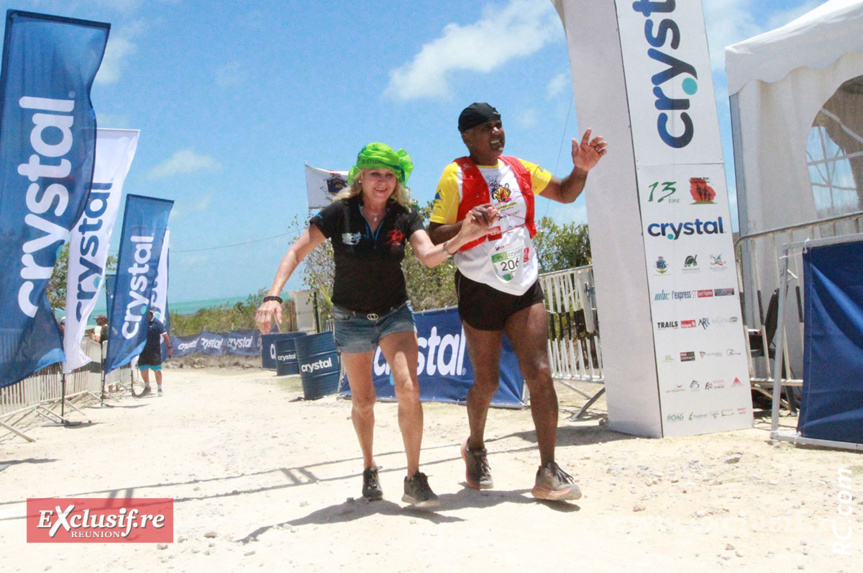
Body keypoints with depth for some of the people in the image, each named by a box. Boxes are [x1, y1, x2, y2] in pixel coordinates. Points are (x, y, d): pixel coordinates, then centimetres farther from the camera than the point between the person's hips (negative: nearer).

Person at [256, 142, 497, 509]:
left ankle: (414, 479, -5)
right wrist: (273, 296, -26)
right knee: (363, 401, 9)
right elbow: (297, 252, -13)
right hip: (351, 318, 0)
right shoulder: (340, 213, -13)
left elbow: (429, 256, -23)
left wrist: (460, 238, -43)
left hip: (395, 313, 1)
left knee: (409, 390, -17)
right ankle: (369, 469, 34)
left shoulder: (404, 216, -8)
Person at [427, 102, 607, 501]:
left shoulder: (520, 170, 10)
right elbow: (433, 236, -10)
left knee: (539, 372, -9)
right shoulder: (456, 177, -6)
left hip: (525, 286, 4)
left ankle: (548, 472, -5)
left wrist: (581, 168, 1)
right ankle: (475, 447, 35)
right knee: (487, 381, 6)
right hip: (480, 289, -4)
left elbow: (565, 194, 21)